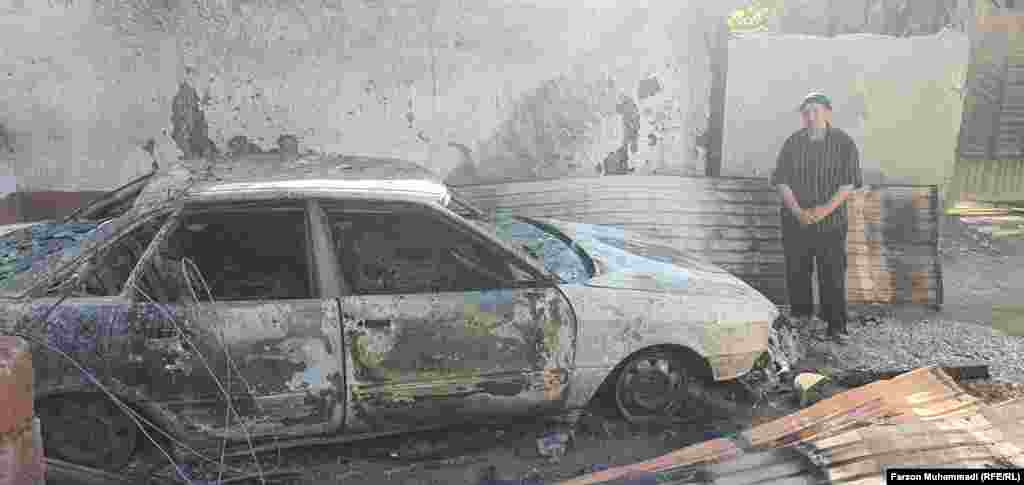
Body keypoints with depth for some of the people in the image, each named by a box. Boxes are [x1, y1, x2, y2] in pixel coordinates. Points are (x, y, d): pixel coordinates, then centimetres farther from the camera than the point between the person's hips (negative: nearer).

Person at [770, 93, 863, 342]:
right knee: (797, 271, 8)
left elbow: (849, 182, -4)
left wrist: (826, 208, -16)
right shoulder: (792, 143, 3)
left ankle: (836, 327, 5)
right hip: (795, 221, 2)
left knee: (833, 275, -2)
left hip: (831, 221, -2)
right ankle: (801, 314, 26)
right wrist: (797, 211, -13)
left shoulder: (844, 143, 0)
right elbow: (781, 181, -1)